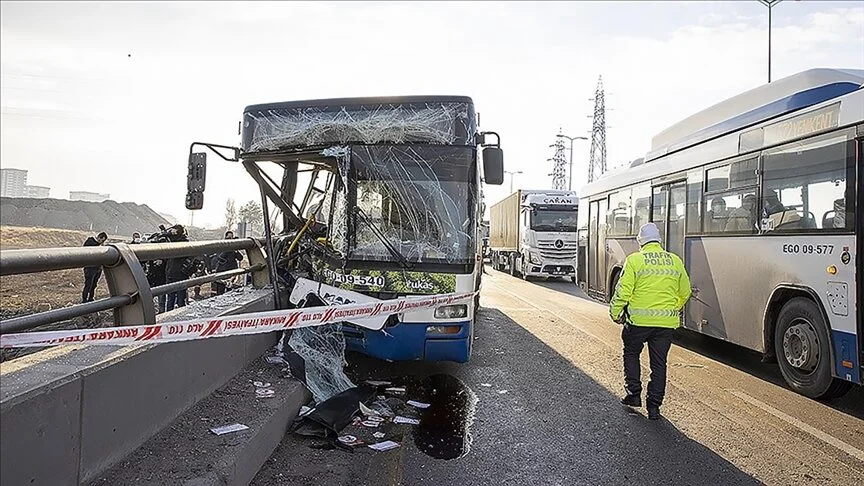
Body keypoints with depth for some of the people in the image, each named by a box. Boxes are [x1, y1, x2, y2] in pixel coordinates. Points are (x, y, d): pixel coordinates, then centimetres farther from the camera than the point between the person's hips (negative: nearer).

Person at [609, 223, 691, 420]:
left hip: (639, 319, -3)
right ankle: (654, 407, 13)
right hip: (666, 322, 3)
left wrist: (615, 313, 3)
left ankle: (634, 394, 16)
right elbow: (685, 292, 15)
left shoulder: (634, 260, -5)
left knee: (631, 354, 20)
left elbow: (623, 291, -9)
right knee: (659, 363, 10)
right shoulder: (675, 261, 8)